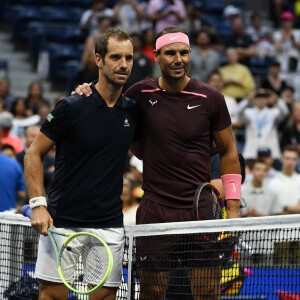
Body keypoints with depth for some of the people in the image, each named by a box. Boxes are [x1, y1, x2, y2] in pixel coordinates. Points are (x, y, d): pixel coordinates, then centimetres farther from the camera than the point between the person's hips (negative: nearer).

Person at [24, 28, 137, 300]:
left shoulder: (133, 111, 6)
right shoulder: (72, 107, -6)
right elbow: (34, 154, -2)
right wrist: (38, 204, -12)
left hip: (109, 225, 4)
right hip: (62, 223, -3)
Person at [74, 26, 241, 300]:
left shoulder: (210, 98, 0)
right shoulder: (141, 94, 0)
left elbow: (228, 151, 9)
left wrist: (233, 206, 3)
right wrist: (88, 93, -1)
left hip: (201, 210, 0)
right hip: (156, 211, 0)